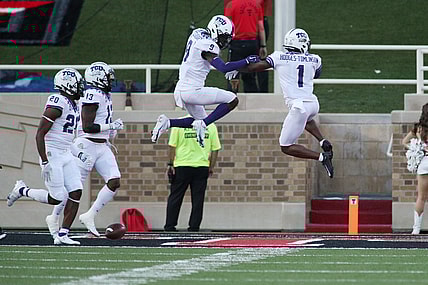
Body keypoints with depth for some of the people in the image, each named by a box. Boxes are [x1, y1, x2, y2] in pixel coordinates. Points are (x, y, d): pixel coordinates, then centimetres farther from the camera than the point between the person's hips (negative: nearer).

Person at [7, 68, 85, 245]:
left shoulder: (73, 105, 12)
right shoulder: (57, 104, -17)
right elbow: (40, 134, -18)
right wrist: (45, 162, -22)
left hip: (66, 155, 9)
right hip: (51, 155, -9)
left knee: (76, 193, -4)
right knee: (57, 199, -8)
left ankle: (62, 235, -2)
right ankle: (22, 191, 15)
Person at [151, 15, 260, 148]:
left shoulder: (198, 33, 10)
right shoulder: (207, 44, -17)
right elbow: (223, 68, -25)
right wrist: (246, 61, -20)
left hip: (180, 90, 10)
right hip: (192, 91, -10)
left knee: (201, 120, 25)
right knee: (232, 100, -9)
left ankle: (167, 123, 13)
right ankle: (202, 124, -10)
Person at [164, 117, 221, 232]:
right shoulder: (210, 125, 0)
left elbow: (172, 146, -5)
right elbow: (215, 149, 3)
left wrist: (170, 164, 1)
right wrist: (211, 167, 12)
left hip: (182, 166, -1)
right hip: (202, 166, 1)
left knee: (175, 197, 8)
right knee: (198, 199, 6)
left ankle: (170, 226, 8)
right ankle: (194, 228, 4)